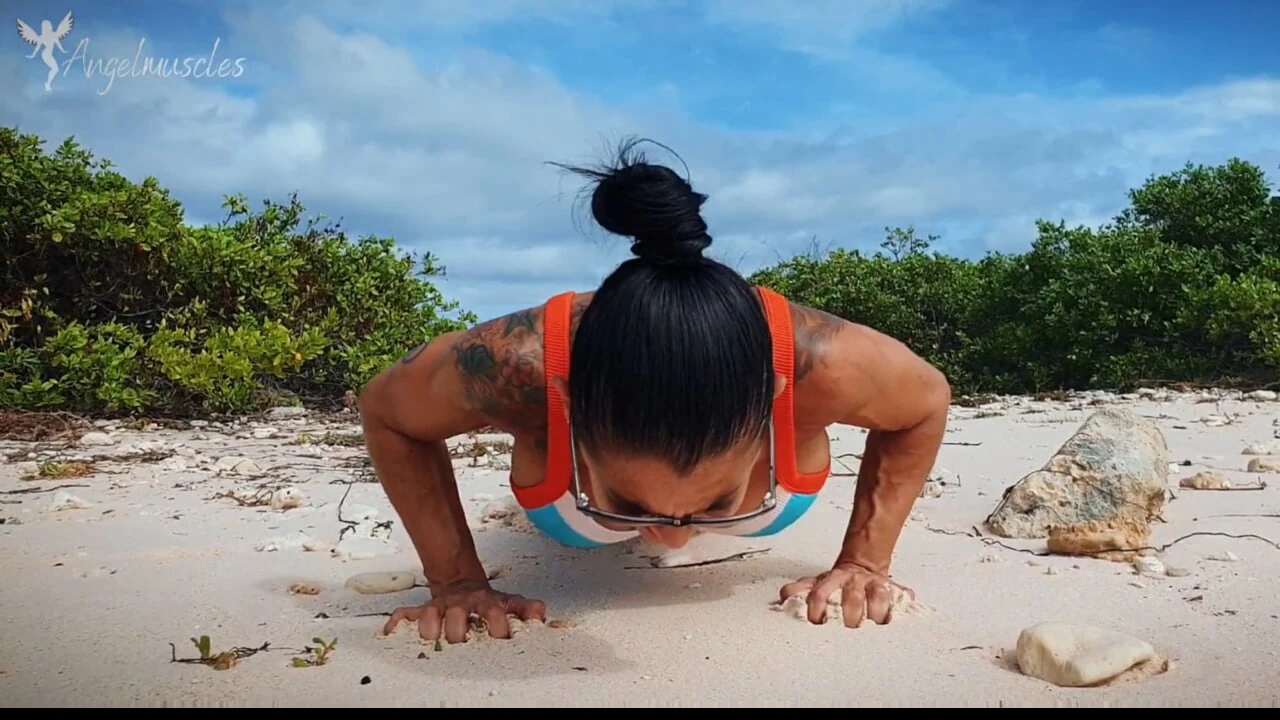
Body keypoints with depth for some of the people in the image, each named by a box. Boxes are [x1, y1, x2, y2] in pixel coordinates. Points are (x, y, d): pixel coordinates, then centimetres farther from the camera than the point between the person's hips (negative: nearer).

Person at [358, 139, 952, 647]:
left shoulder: (818, 364, -46)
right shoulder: (518, 369, -47)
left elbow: (927, 403, -21)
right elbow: (385, 411, -24)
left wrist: (864, 560, -25)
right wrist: (457, 579, -28)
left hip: (748, 439, 1)